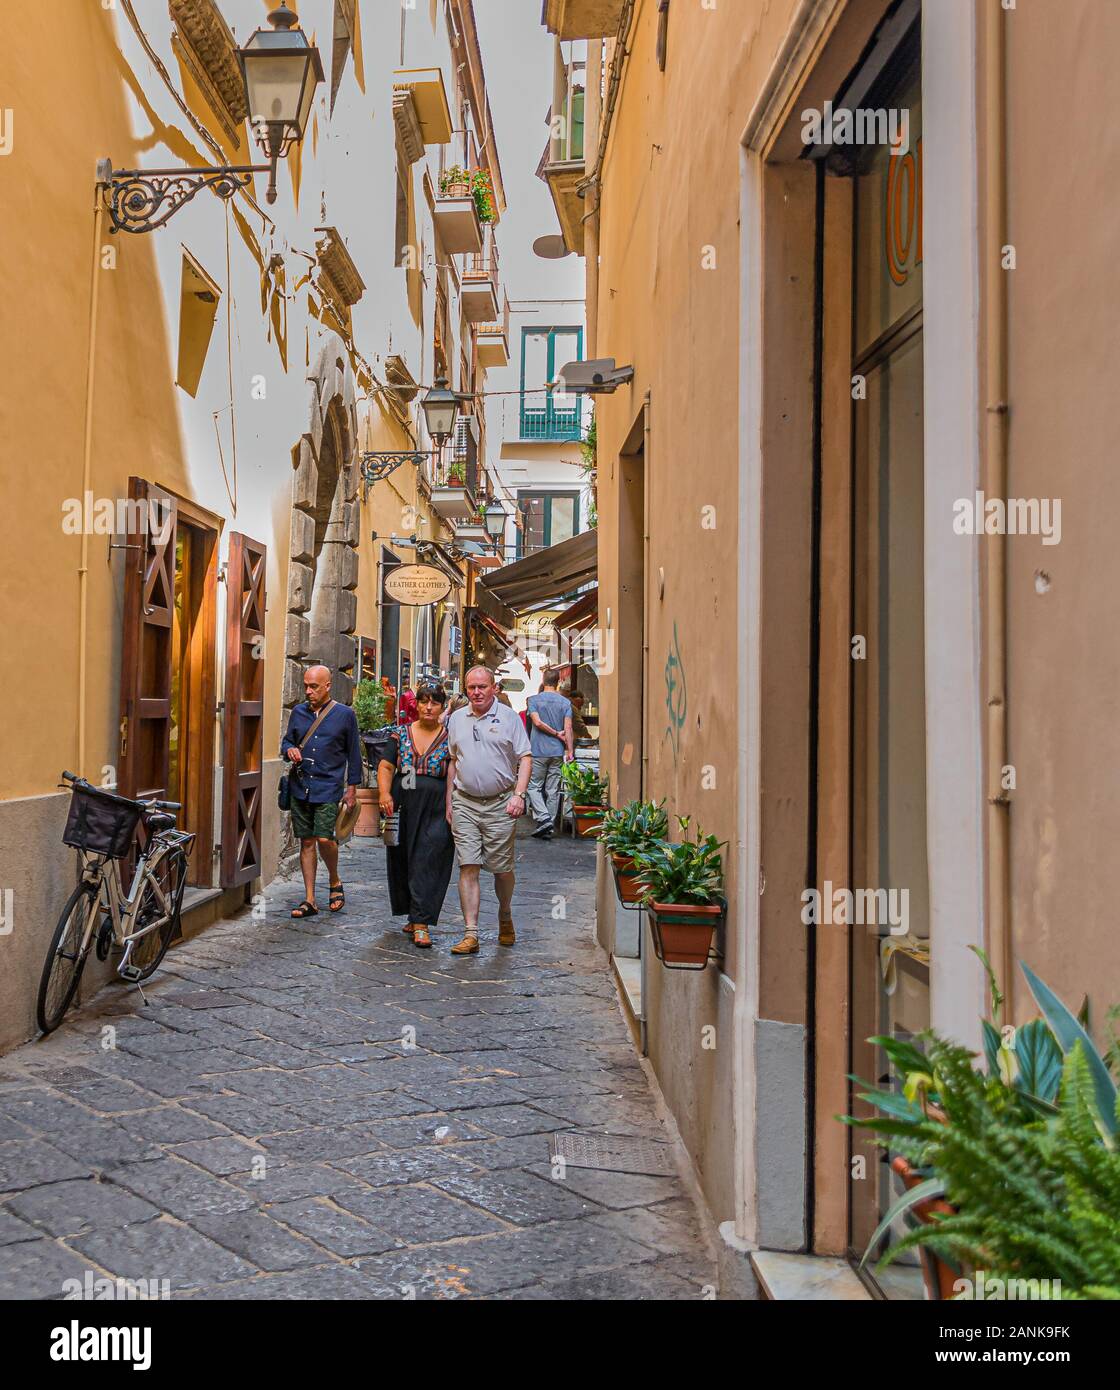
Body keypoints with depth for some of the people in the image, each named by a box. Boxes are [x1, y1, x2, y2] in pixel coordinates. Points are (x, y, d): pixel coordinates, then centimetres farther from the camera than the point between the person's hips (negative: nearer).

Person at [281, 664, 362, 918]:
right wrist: (289, 751, -4)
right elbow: (286, 741, 20)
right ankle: (309, 900, 12)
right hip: (300, 786, 4)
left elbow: (353, 753, 5)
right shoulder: (298, 712, 10)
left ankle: (335, 881, 13)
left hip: (328, 787, -4)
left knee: (324, 838, -15)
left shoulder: (345, 714, 0)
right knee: (306, 842, 6)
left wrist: (352, 787, 3)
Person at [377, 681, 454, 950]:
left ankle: (422, 923, -6)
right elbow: (386, 766, 6)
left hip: (436, 812, -3)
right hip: (403, 808, 3)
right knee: (401, 863, 10)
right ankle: (414, 915, 26)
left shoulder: (450, 738, 2)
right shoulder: (401, 734, 8)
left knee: (428, 864, -8)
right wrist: (384, 793, -11)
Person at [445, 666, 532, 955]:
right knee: (468, 868, -3)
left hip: (500, 804, -2)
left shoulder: (508, 717, 0)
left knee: (502, 868, 4)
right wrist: (449, 801, 12)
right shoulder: (457, 719, 11)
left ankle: (505, 918, 30)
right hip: (465, 804, 3)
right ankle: (470, 934, -1)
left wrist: (519, 795, -13)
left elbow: (525, 758, -2)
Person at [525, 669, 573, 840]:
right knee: (553, 790, 7)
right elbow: (568, 728, -4)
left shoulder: (534, 700, -2)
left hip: (538, 751, -3)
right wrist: (570, 750, -4)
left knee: (534, 786, 6)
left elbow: (537, 722, -14)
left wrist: (556, 734, -5)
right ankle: (549, 828, 10)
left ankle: (544, 819, -13)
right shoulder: (565, 702, 4)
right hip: (557, 751, 3)